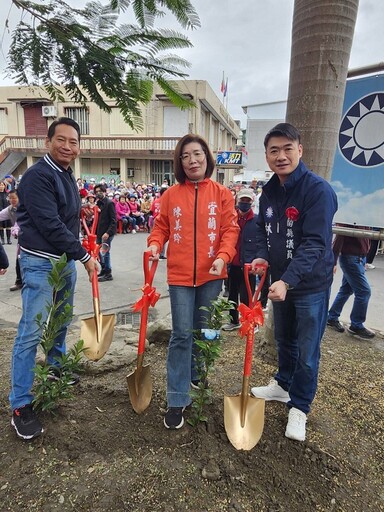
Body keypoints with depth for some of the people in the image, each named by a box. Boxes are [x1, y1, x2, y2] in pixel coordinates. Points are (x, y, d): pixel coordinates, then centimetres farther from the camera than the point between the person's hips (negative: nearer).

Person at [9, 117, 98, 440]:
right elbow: (50, 225, -21)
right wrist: (84, 256, -14)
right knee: (32, 332, -6)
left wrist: (77, 256, 14)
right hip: (40, 263, -8)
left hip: (66, 261, 9)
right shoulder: (37, 176, -15)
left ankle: (56, 369, 42)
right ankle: (21, 406, 6)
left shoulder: (67, 177, 13)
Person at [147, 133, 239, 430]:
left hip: (211, 274, 1)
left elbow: (231, 230, -1)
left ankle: (195, 373, 41)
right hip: (180, 274, -1)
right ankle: (177, 400, 10)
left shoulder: (222, 194, 2)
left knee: (203, 330, 15)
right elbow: (161, 227, 8)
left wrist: (223, 256, -17)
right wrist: (155, 245, -12)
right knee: (182, 334, -1)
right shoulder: (171, 195, 4)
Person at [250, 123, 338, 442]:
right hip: (280, 281, 6)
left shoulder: (318, 190, -20)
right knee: (284, 340, 23)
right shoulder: (268, 192, 2)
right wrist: (262, 256, -10)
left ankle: (299, 407, 29)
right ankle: (283, 385, 46)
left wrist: (287, 281, -36)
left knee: (307, 352, 7)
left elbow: (315, 243, -27)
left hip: (311, 284, -6)